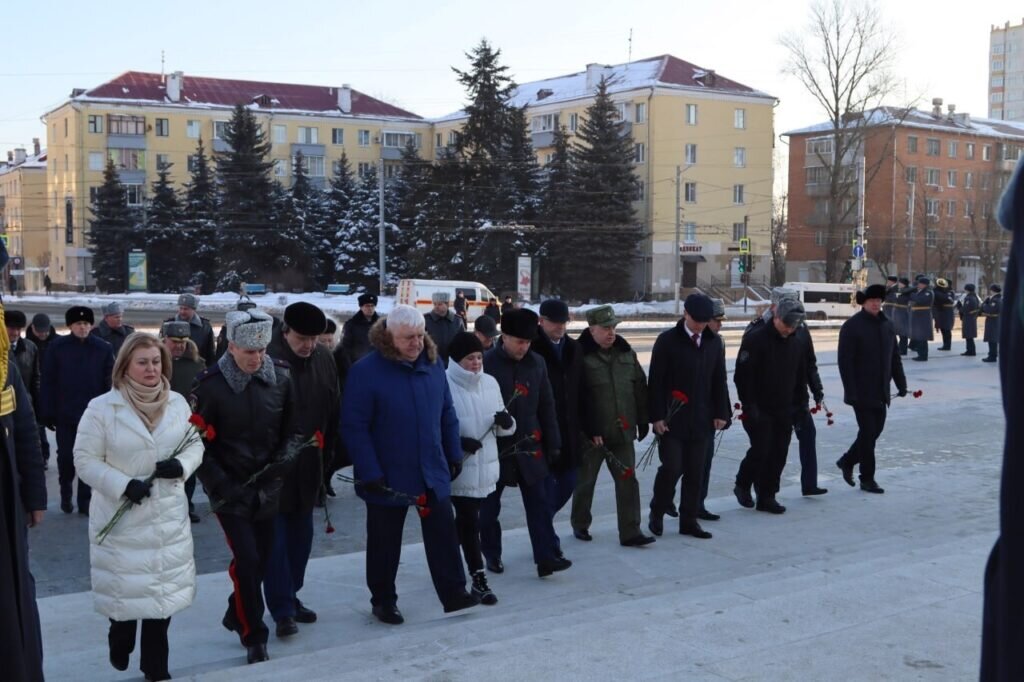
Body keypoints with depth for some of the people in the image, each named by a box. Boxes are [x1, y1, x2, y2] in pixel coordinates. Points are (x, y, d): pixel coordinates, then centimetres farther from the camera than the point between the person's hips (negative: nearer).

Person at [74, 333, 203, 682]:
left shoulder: (178, 403, 2)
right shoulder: (101, 408, -10)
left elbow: (196, 444, 9)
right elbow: (85, 460, -9)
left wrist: (182, 465, -13)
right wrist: (124, 485, -21)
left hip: (168, 518, 3)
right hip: (121, 519, -3)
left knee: (164, 588, 10)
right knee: (125, 589, 7)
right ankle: (120, 643, 40)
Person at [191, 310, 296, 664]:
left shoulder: (280, 378, -4)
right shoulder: (210, 385, -14)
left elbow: (292, 426, 7)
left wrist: (285, 457, -11)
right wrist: (220, 483, -16)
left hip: (268, 487, 4)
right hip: (230, 490, -4)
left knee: (262, 558, 12)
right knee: (246, 559, -8)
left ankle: (236, 615, 38)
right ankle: (254, 636, 9)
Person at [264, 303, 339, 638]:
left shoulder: (324, 359, 2)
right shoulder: (268, 360, -17)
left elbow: (333, 410, 8)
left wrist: (325, 456, 7)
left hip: (308, 467, 6)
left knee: (301, 536, 15)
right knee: (276, 539, 0)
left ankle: (290, 597, 29)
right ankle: (282, 610, 8)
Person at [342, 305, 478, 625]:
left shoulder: (433, 364, 1)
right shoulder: (365, 371, -16)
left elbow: (447, 414, 11)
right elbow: (354, 426, -17)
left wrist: (454, 455, 10)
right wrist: (370, 473, -19)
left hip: (433, 473, 4)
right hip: (388, 477, -4)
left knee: (444, 535, 9)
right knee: (384, 542, 11)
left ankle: (454, 593, 20)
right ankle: (383, 600, 26)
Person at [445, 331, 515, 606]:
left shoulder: (490, 383, 6)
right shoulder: (445, 384, -13)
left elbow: (501, 426, 13)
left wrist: (506, 421, -10)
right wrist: (459, 441, -22)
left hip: (484, 465, 6)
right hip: (458, 466, -6)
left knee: (466, 518, 18)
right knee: (469, 521, -3)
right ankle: (479, 578, 3)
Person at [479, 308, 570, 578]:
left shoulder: (537, 363, 3)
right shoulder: (486, 363, -11)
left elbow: (547, 406, 8)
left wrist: (553, 442, 7)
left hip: (529, 445, 3)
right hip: (495, 446, -3)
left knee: (539, 502, 0)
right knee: (490, 504, 10)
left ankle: (546, 556, 1)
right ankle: (491, 554, 24)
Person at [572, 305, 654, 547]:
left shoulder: (626, 353, 7)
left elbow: (640, 388, 14)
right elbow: (575, 398, -14)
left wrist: (643, 420, 12)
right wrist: (587, 431, -17)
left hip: (623, 431, 5)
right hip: (590, 434, -4)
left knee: (627, 481, 2)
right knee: (585, 481, 11)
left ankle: (630, 532, 7)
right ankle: (580, 525, 30)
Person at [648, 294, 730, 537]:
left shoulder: (714, 342, 8)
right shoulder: (667, 341, -7)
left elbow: (719, 380, 13)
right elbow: (656, 382, -8)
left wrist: (720, 413, 8)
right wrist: (657, 416, -12)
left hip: (701, 420, 4)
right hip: (671, 419, -4)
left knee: (695, 473, 7)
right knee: (672, 468, -7)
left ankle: (688, 520, 18)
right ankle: (657, 513, 15)